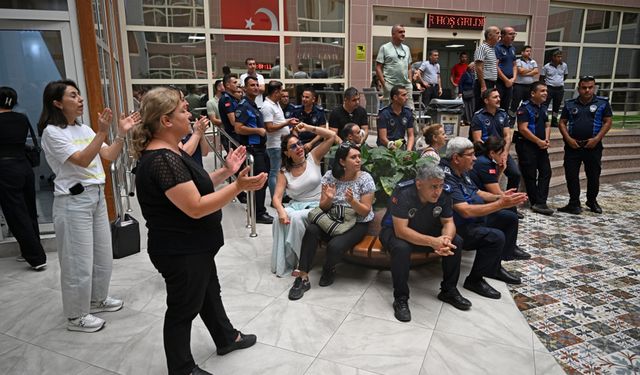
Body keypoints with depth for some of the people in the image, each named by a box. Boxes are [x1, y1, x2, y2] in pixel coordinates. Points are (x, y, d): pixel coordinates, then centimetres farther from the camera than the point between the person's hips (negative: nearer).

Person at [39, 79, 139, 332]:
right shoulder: (52, 132, -12)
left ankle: (97, 299, 36)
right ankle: (76, 316, 18)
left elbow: (109, 156, 5)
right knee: (79, 261, 1)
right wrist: (102, 132, -28)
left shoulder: (84, 129, 10)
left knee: (103, 254, 17)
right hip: (73, 201, -8)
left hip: (97, 196, 8)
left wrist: (122, 133, -8)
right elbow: (82, 161, -22)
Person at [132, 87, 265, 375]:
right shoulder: (163, 159, -28)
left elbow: (194, 187, 12)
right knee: (183, 308, 9)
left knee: (209, 292, 26)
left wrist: (226, 171, 5)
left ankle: (227, 338, 48)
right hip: (180, 252, -10)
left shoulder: (168, 152, 6)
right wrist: (238, 187, -30)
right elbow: (195, 208, -30)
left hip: (192, 246, 11)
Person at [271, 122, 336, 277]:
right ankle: (281, 263, -14)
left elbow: (331, 136, -6)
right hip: (295, 205, 2)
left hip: (316, 206, -2)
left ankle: (300, 261, -13)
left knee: (296, 217, -31)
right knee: (280, 220, -28)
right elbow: (277, 197, -6)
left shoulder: (313, 157, 1)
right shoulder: (284, 172, 3)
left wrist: (309, 128, -8)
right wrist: (281, 211, -26)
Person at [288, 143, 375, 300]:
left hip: (357, 224, -2)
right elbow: (323, 207, 1)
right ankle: (303, 277, -23)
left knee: (335, 245, -31)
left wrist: (351, 201, -29)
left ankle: (329, 269, 6)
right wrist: (328, 198, -22)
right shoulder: (330, 176, -3)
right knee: (311, 229, -29)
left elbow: (365, 211, -9)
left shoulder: (365, 178, -10)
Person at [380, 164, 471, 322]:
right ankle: (401, 299, -18)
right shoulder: (403, 193, -32)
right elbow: (401, 230, -36)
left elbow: (448, 222, -8)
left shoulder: (443, 195, -16)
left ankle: (449, 290, 6)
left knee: (456, 242, -13)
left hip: (426, 231, 5)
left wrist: (446, 238, -33)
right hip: (394, 231, -5)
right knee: (401, 248, -37)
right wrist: (433, 242, -45)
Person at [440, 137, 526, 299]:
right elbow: (466, 211, -32)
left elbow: (477, 193, 16)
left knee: (510, 218, 12)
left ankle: (495, 266, 20)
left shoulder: (462, 171, 5)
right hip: (460, 228, -11)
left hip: (476, 219, 11)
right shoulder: (446, 178, -27)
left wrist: (500, 197, -3)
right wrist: (501, 204, -29)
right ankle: (474, 280, -7)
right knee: (496, 237, -28)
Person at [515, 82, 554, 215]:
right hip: (527, 145, -8)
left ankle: (540, 203, 1)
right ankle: (536, 203, 6)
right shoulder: (525, 108, -11)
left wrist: (547, 140, 0)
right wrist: (539, 141, -14)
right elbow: (523, 129, -17)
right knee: (530, 175, -2)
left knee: (546, 172, 1)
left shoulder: (543, 107, 15)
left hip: (541, 146, 8)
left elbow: (547, 125, 19)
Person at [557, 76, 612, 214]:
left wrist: (597, 139, -11)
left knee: (594, 175, 9)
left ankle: (592, 201, 29)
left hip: (593, 146, -1)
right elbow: (562, 123, 6)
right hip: (573, 146, 1)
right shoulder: (570, 104, 7)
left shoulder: (602, 103, 4)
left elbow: (607, 122, 1)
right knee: (571, 175, -1)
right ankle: (574, 203, 11)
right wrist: (568, 139, -7)